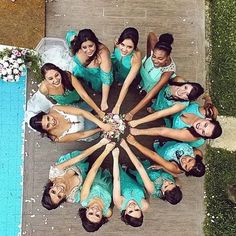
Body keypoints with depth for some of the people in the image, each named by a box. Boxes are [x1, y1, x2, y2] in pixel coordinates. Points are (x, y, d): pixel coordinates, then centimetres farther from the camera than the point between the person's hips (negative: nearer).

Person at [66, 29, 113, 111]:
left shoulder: (103, 54, -46)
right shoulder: (76, 45, -34)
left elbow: (106, 79, -40)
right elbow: (69, 34, -7)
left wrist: (104, 102, -39)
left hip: (97, 75, -3)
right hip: (82, 70, 4)